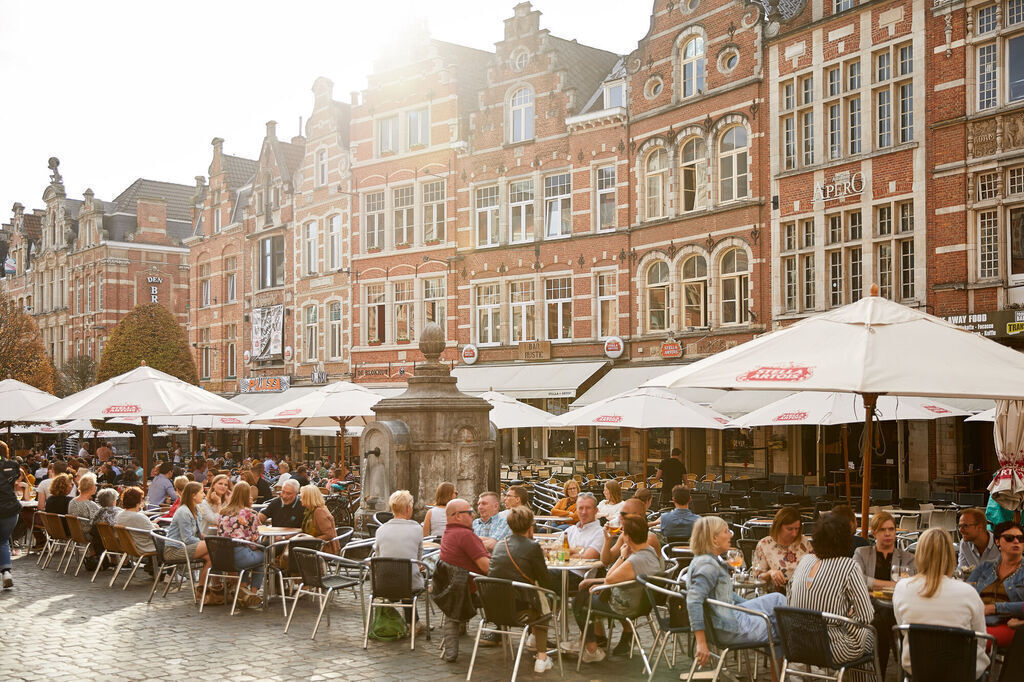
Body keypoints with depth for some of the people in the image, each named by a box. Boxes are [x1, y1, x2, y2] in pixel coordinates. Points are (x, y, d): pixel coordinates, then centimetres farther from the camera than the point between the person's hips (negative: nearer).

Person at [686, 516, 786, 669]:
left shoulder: (714, 561, 11)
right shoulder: (707, 565, -22)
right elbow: (694, 600, -32)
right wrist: (702, 643, -34)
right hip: (727, 629, -10)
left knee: (777, 599, 16)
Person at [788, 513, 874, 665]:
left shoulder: (805, 559, 2)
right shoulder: (848, 566, -15)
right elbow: (866, 617, -14)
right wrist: (850, 615, 7)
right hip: (833, 651, -6)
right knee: (870, 633, 26)